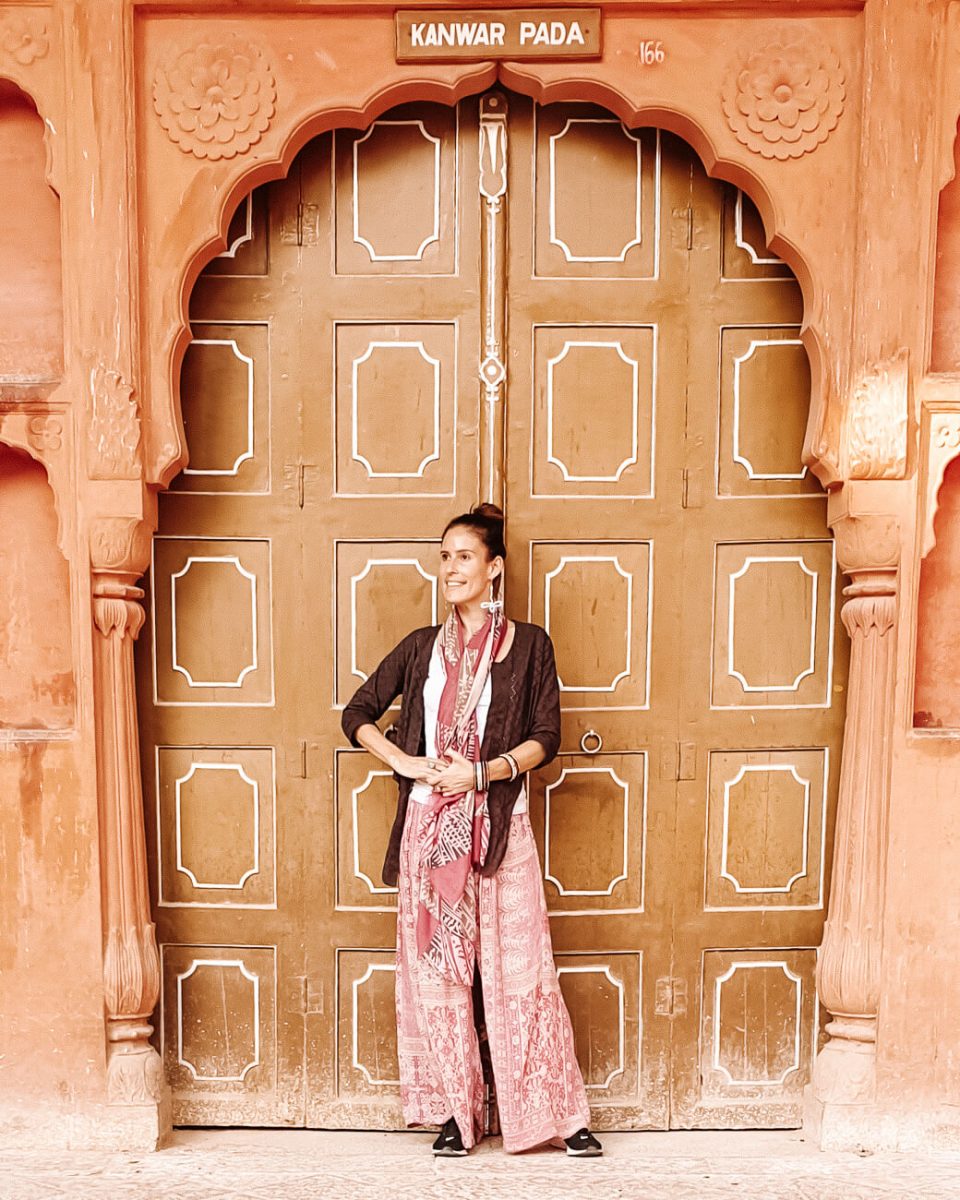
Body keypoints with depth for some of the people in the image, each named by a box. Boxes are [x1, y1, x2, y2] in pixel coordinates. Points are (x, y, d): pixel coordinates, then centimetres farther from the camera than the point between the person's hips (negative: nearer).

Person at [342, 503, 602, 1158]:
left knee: (520, 968, 1)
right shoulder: (422, 647, 9)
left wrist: (482, 772, -16)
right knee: (437, 969, 7)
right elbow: (358, 715, 11)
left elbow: (545, 738, -2)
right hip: (429, 824, 3)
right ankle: (455, 1113, 22)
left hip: (500, 824, -2)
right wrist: (405, 761, -5)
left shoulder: (528, 643, 2)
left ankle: (564, 1113, 16)